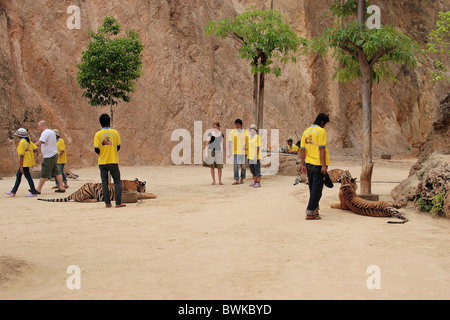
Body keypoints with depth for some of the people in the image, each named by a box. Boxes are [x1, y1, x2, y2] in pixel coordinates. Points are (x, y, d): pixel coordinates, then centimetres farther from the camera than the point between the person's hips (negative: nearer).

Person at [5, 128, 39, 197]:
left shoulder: (22, 142, -17)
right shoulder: (28, 141, 8)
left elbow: (21, 155, -19)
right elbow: (36, 150, 7)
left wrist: (21, 166, -17)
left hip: (24, 163, -10)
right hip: (28, 161, 10)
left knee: (28, 177, -2)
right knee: (18, 175, 14)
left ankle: (34, 192, 4)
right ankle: (13, 192, 18)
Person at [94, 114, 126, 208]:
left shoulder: (98, 134, -6)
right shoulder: (115, 132, -2)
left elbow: (96, 149, -9)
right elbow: (118, 147, 4)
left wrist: (102, 154, 12)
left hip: (102, 162, 0)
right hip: (113, 161, 0)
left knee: (104, 183, 9)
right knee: (117, 182, 8)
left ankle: (108, 203, 7)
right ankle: (118, 203, 1)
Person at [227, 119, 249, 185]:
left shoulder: (246, 132, 4)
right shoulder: (232, 132, 3)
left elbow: (248, 141, 6)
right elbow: (229, 142, 2)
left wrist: (247, 147, -14)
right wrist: (229, 151, -4)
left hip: (244, 152, 1)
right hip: (236, 152, -1)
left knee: (243, 166, 4)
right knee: (235, 166, -6)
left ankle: (242, 179, 16)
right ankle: (236, 180, -5)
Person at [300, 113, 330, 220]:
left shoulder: (306, 131, 10)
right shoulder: (321, 131, -10)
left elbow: (302, 150, 10)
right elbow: (321, 149, -16)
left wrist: (303, 165, 13)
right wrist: (324, 165, -16)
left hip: (309, 163, 7)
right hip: (318, 164, -7)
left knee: (313, 188, 18)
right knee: (317, 188, -3)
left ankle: (315, 208, 27)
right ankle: (310, 213, -5)